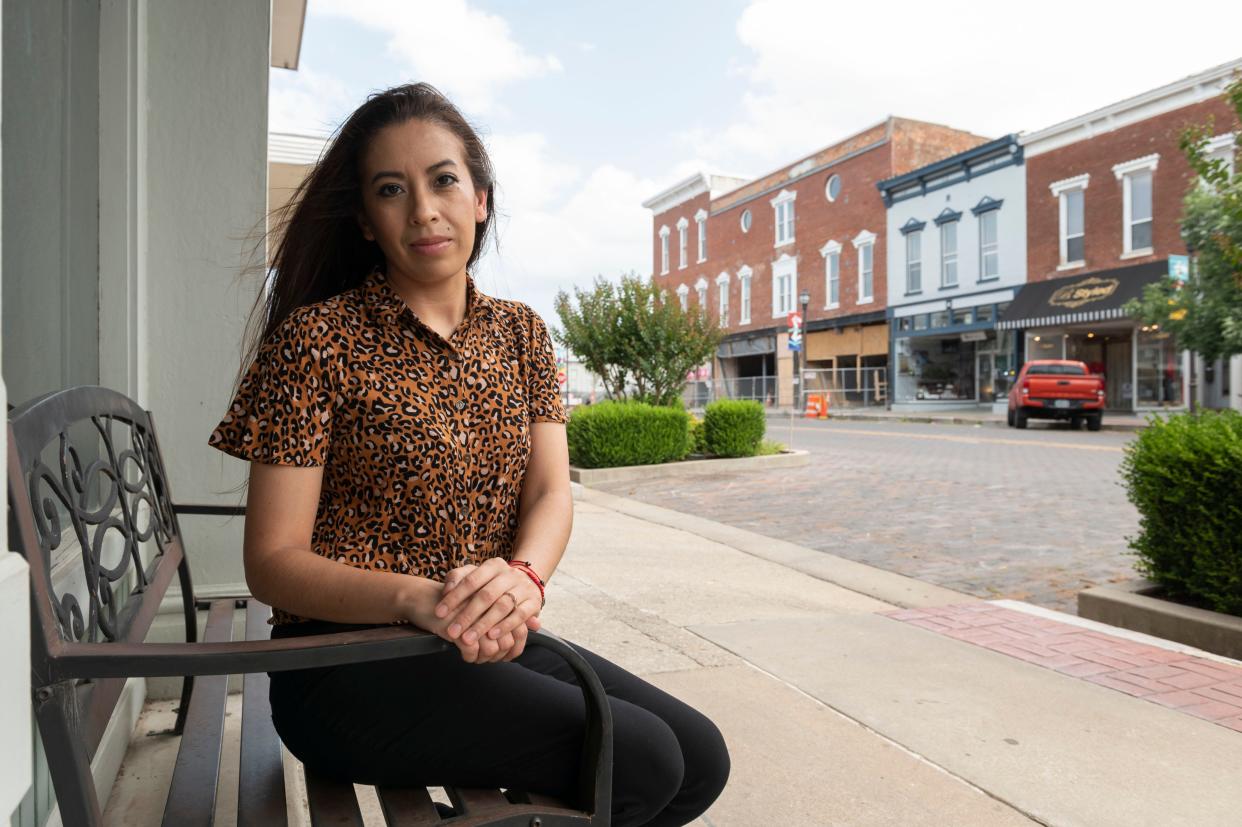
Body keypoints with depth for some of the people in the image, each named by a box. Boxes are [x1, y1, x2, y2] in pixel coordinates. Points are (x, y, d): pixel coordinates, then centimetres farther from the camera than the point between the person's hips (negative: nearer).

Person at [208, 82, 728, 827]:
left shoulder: (520, 332, 8)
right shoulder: (317, 338, -9)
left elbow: (552, 492, -2)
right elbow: (272, 561, -11)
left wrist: (523, 576, -25)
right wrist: (416, 598, -29)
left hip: (490, 643, 6)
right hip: (348, 657, -5)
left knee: (701, 758, -3)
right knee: (637, 759, -19)